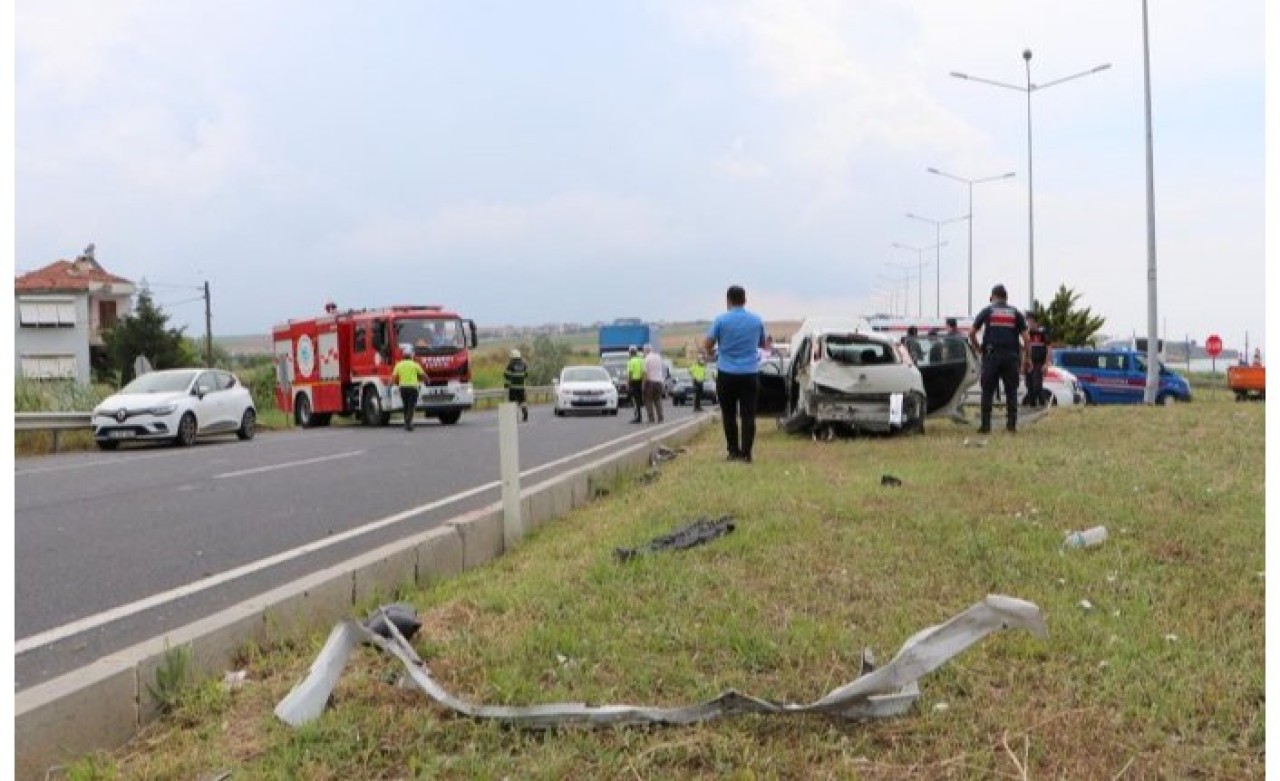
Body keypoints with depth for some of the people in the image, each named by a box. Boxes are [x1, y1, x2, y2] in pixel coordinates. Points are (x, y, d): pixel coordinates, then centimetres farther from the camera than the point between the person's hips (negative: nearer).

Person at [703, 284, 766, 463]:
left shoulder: (721, 319, -6)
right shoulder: (757, 320, 4)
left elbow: (707, 345, -3)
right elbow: (763, 343, 19)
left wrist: (718, 345, 18)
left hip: (727, 374, -1)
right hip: (750, 373, 2)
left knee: (729, 415, 9)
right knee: (748, 415, 2)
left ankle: (733, 451, 11)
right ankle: (746, 453, -2)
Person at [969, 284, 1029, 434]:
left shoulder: (987, 311, 6)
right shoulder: (1015, 313, 9)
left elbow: (972, 333, 2)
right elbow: (1025, 337, 3)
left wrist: (977, 348, 15)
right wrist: (1027, 357, 10)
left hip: (992, 355, -1)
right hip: (1011, 356, 1)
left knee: (987, 392, 3)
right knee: (1011, 391, 8)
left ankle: (986, 425, 0)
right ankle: (1012, 424, 4)